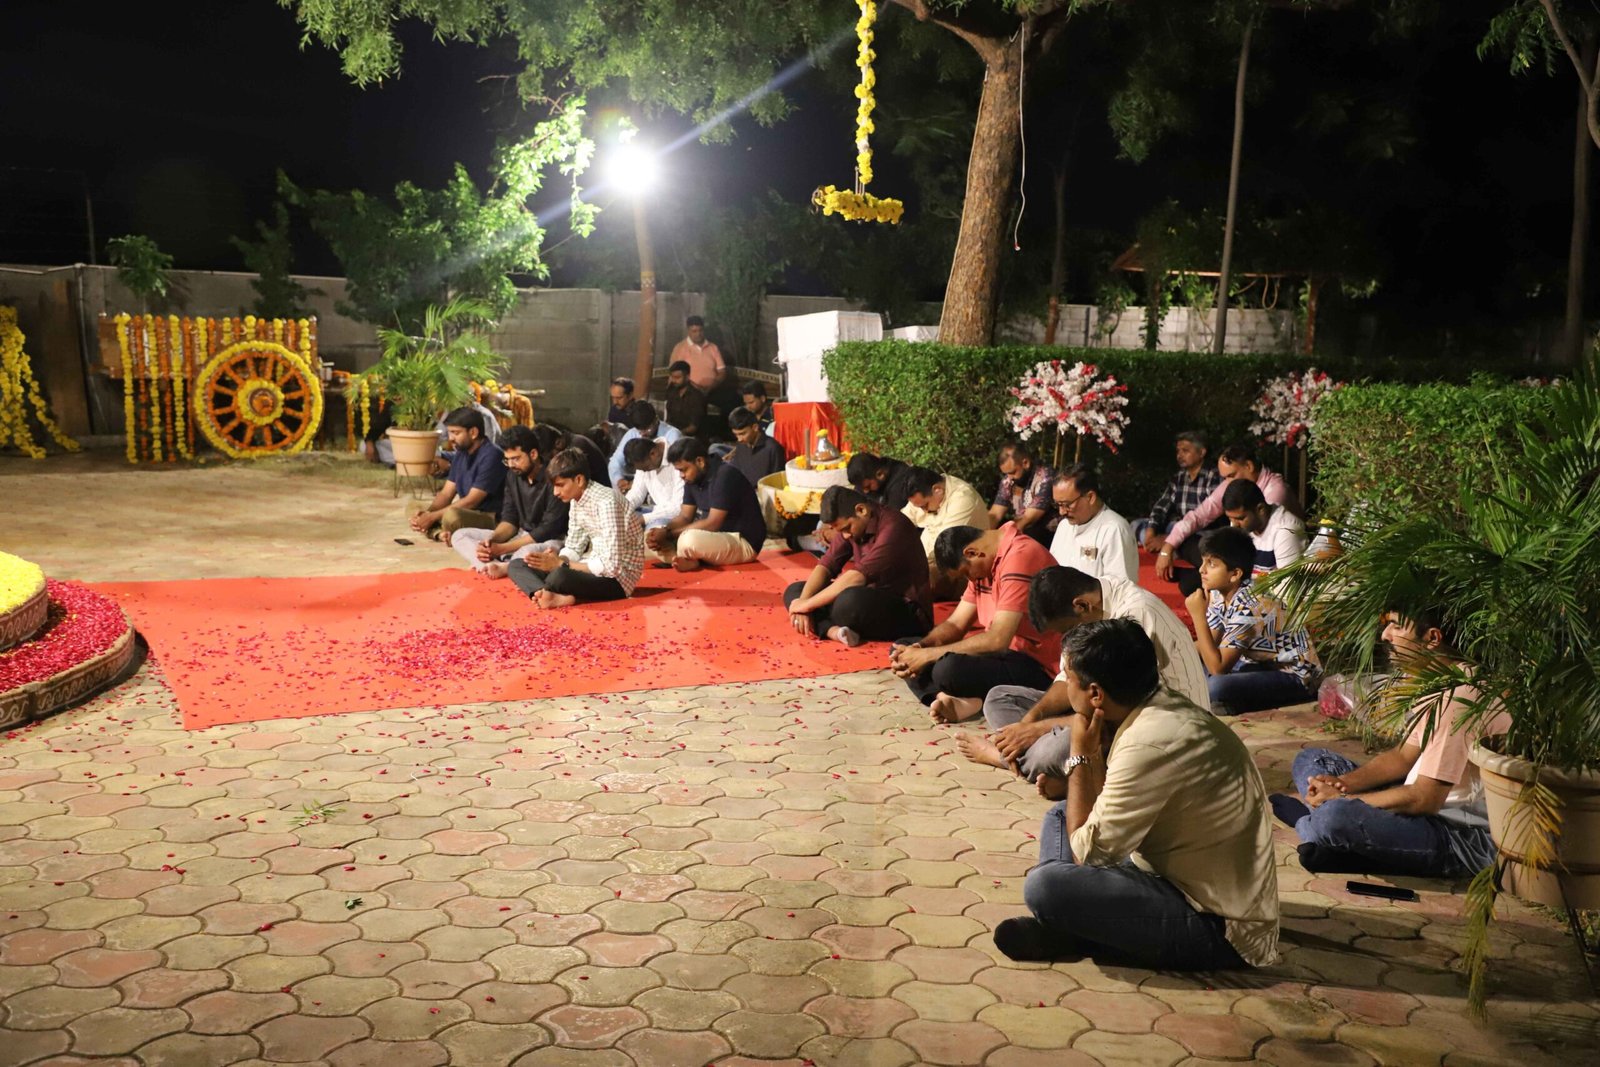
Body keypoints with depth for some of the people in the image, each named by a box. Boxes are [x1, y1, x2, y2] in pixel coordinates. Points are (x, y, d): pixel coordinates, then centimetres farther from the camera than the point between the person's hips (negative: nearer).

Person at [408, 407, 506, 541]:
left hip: (491, 518, -9)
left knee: (452, 515, -37)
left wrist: (433, 516, -18)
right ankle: (441, 533, -18)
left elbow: (471, 501, -20)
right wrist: (427, 512, -11)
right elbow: (446, 494, 9)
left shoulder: (491, 455, -19)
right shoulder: (460, 454, 9)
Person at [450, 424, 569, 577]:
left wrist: (502, 549, -19)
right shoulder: (513, 476, 5)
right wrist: (492, 541, -16)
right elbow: (509, 519, 7)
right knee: (459, 536, -2)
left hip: (549, 541, -8)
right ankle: (492, 567, -27)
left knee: (528, 553, -44)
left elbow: (549, 529, -20)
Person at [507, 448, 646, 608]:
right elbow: (573, 548, 11)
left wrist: (561, 564, -21)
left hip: (617, 577, -10)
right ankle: (554, 596, -27)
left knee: (559, 576, -39)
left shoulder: (606, 502, -23)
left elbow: (611, 566, -26)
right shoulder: (576, 500, 5)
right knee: (517, 565, -2)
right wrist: (556, 560, -12)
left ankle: (544, 592, -8)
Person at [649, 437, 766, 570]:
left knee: (689, 540, -36)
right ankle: (690, 560, -18)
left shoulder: (725, 476, -22)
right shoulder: (693, 478, 4)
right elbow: (685, 517, 5)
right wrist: (664, 531, -16)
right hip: (716, 537, 9)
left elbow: (712, 524, -25)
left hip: (743, 541, -9)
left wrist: (669, 534, -23)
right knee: (656, 539, 1)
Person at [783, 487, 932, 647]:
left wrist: (808, 604, -23)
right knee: (794, 591, 0)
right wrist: (803, 602, -16)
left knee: (850, 600, -40)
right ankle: (834, 630, -24)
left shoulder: (893, 527, -22)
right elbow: (826, 565, 1)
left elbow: (857, 578, -28)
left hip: (909, 612, -9)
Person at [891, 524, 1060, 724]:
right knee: (903, 648, 3)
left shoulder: (1020, 556, -21)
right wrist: (920, 648, -10)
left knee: (948, 668, -37)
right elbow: (956, 624, 11)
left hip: (1036, 665, -11)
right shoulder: (984, 563, 10)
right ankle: (951, 700, -18)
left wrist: (928, 655, -19)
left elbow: (997, 640, -26)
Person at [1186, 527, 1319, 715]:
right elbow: (1209, 643, 6)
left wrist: (1198, 616, -30)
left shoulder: (1247, 609, -30)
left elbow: (1217, 668, -30)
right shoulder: (1220, 594, -3)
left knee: (1215, 688, -31)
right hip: (1265, 663, 9)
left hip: (1296, 676, -9)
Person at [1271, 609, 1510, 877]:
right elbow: (1405, 756, 14)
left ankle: (1306, 822, -2)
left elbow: (1424, 799, -24)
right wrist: (1345, 783, -2)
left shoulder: (1457, 695, -25)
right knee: (1310, 761, 12)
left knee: (1335, 816, -34)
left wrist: (1341, 799, -13)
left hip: (1467, 837, -10)